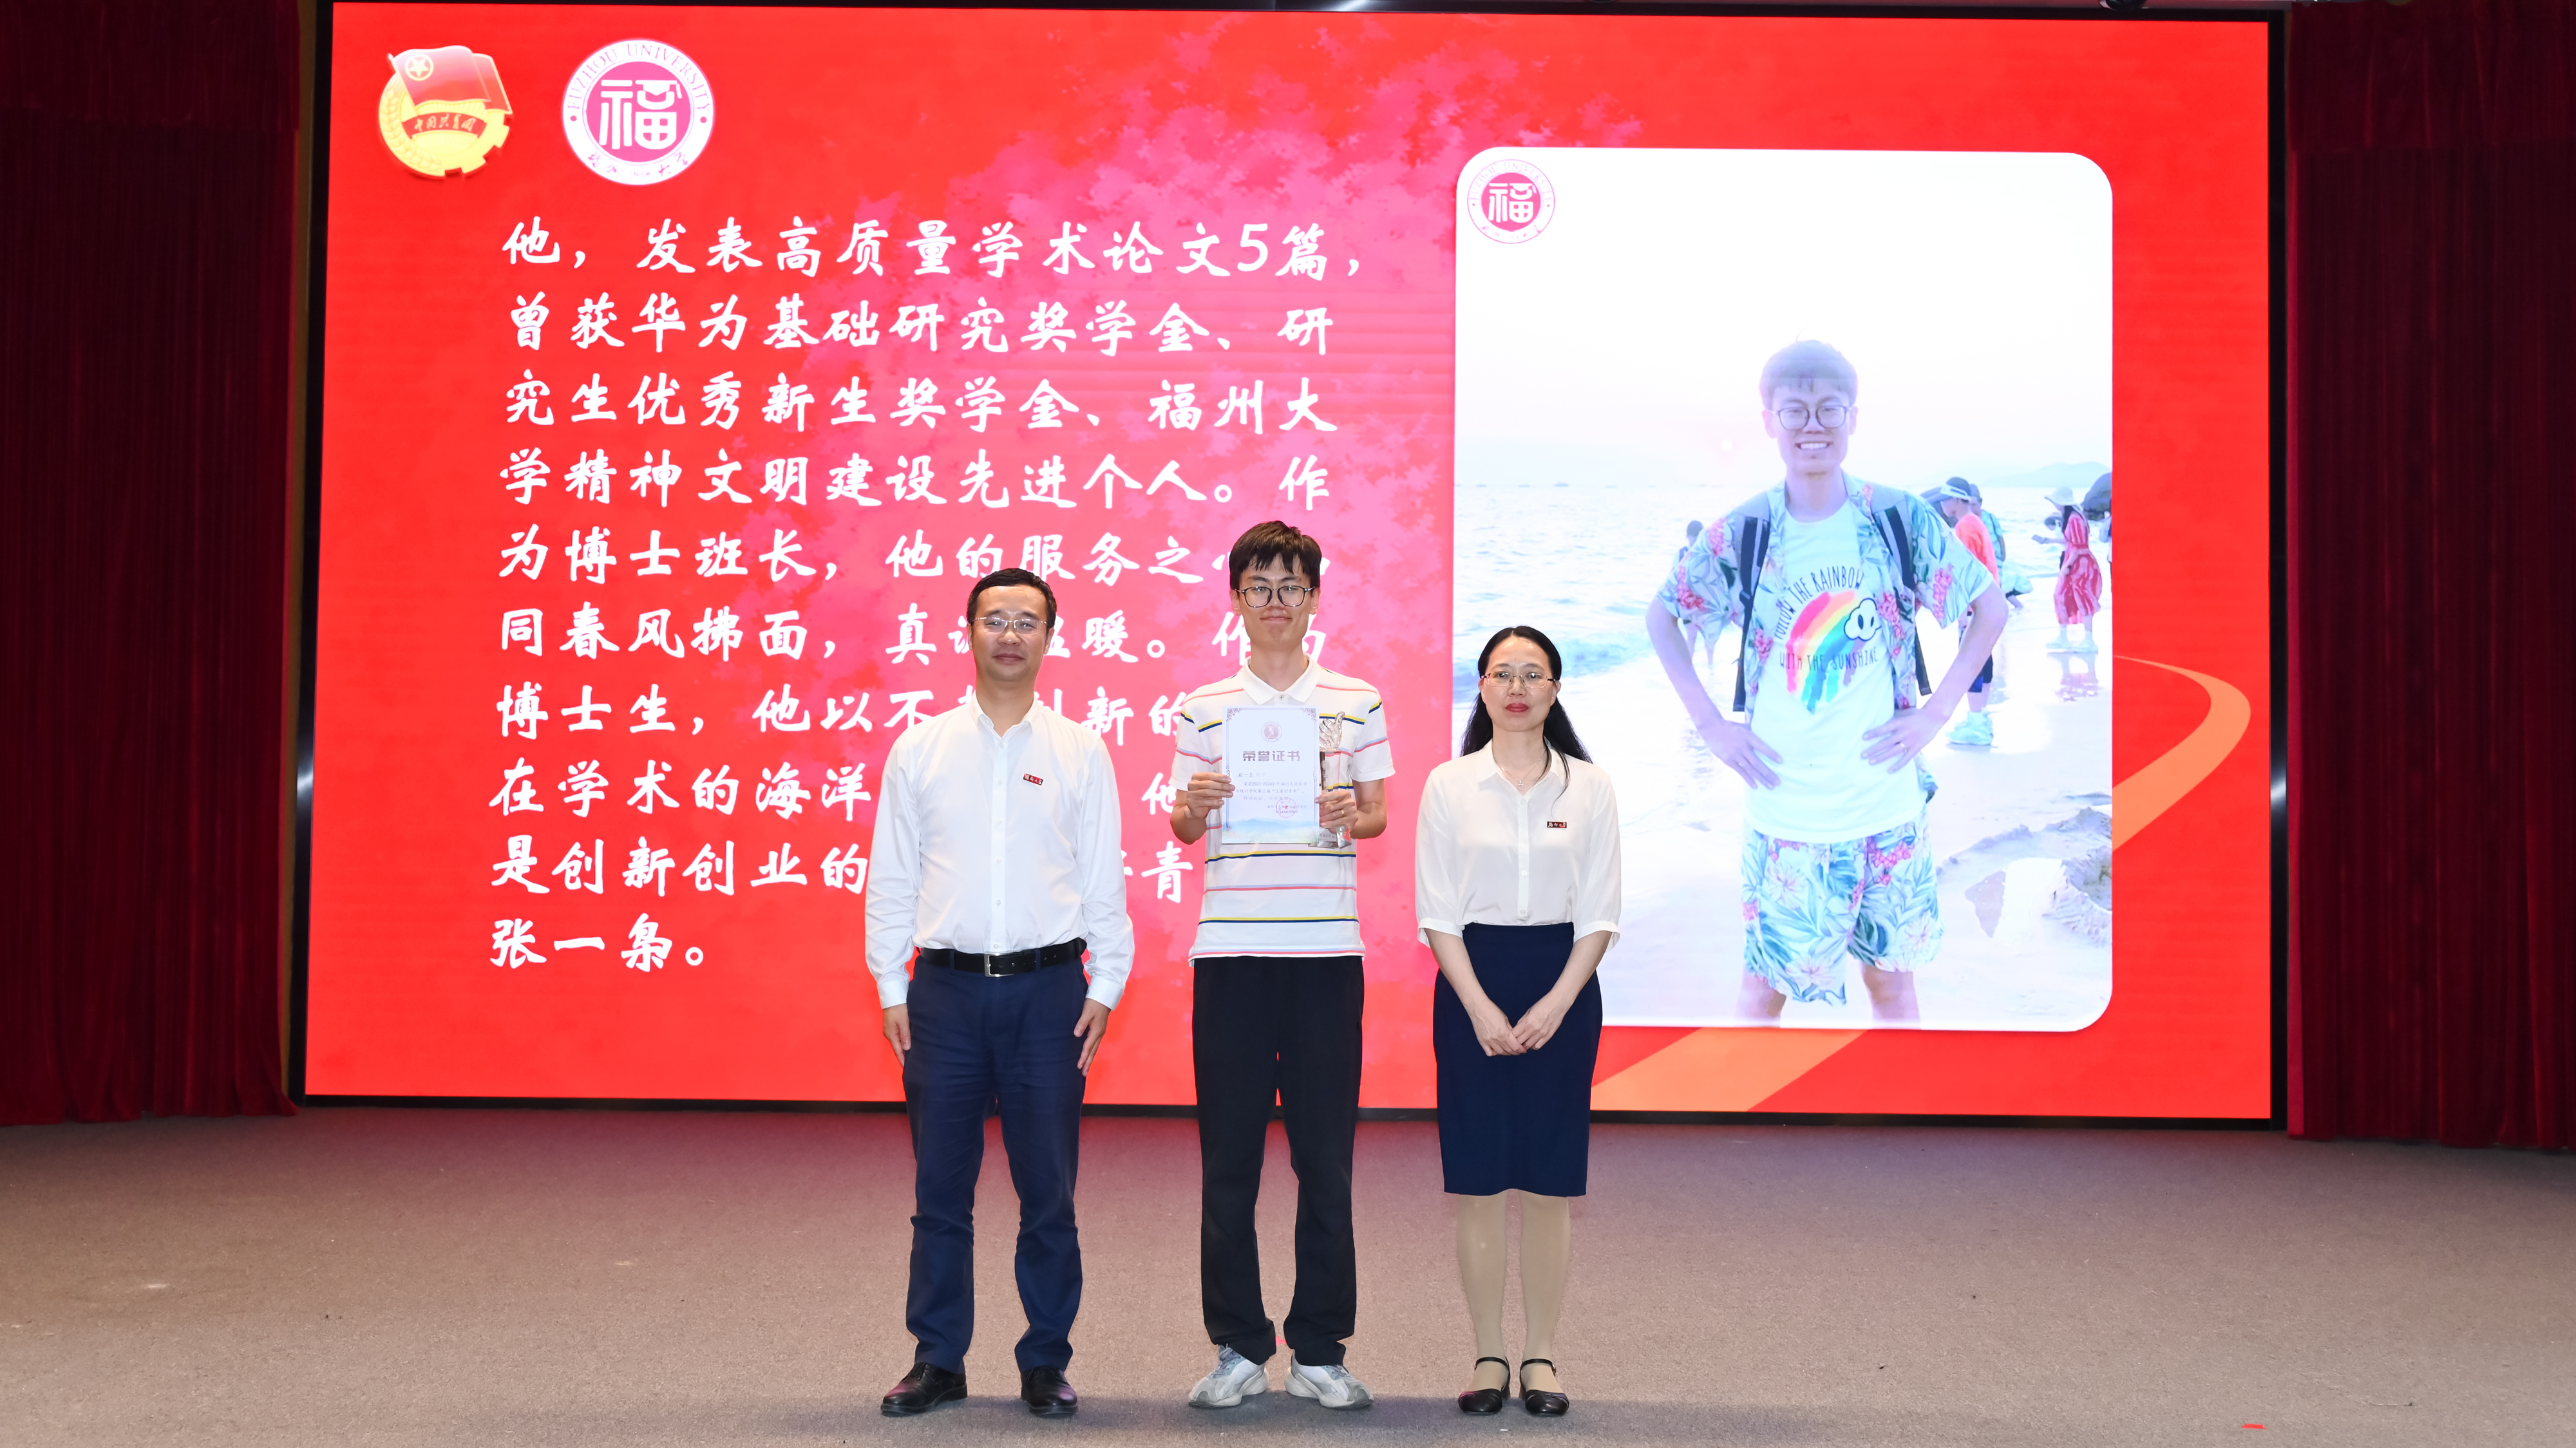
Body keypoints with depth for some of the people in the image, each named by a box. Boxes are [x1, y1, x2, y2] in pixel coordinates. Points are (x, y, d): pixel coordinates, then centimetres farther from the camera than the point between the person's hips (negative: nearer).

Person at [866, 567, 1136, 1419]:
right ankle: (938, 1359, 17)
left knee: (1049, 1190, 4)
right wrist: (891, 990, 2)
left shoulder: (1080, 752, 5)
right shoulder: (920, 749, 6)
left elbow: (1104, 878, 5)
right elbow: (892, 877, 7)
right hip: (947, 989, 1)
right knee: (940, 1189, 6)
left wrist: (1105, 989, -1)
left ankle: (1046, 1362, 16)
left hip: (1048, 989, 0)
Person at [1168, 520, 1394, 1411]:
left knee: (1326, 1153, 2)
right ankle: (1239, 1347, 13)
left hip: (1325, 947, 0)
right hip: (1230, 950, 0)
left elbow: (1378, 812, 9)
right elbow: (1182, 832, 10)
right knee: (1229, 1152, 3)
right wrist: (1194, 807, -12)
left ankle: (1319, 1351, 12)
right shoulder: (1203, 709, 9)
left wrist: (1351, 817, -12)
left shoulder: (1357, 702, 8)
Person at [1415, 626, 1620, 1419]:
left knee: (1550, 1182, 2)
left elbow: (1600, 915, 2)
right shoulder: (1449, 785, 2)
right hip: (1472, 983, 0)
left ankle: (1541, 1355, 11)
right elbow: (1438, 913, -1)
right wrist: (1481, 1009, -10)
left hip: (1561, 987, 0)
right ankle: (1489, 1357, 10)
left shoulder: (1588, 786, 4)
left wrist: (1555, 1005, -9)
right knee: (1477, 1182, 0)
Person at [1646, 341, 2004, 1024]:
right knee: (1765, 983, 5)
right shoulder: (1741, 535, -5)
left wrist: (1936, 711, -3)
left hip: (1886, 800, 1)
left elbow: (1990, 605, 6)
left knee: (1891, 974, 12)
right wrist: (1711, 724, -1)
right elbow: (1661, 615, 8)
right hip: (1784, 809, -1)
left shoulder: (1901, 520, -4)